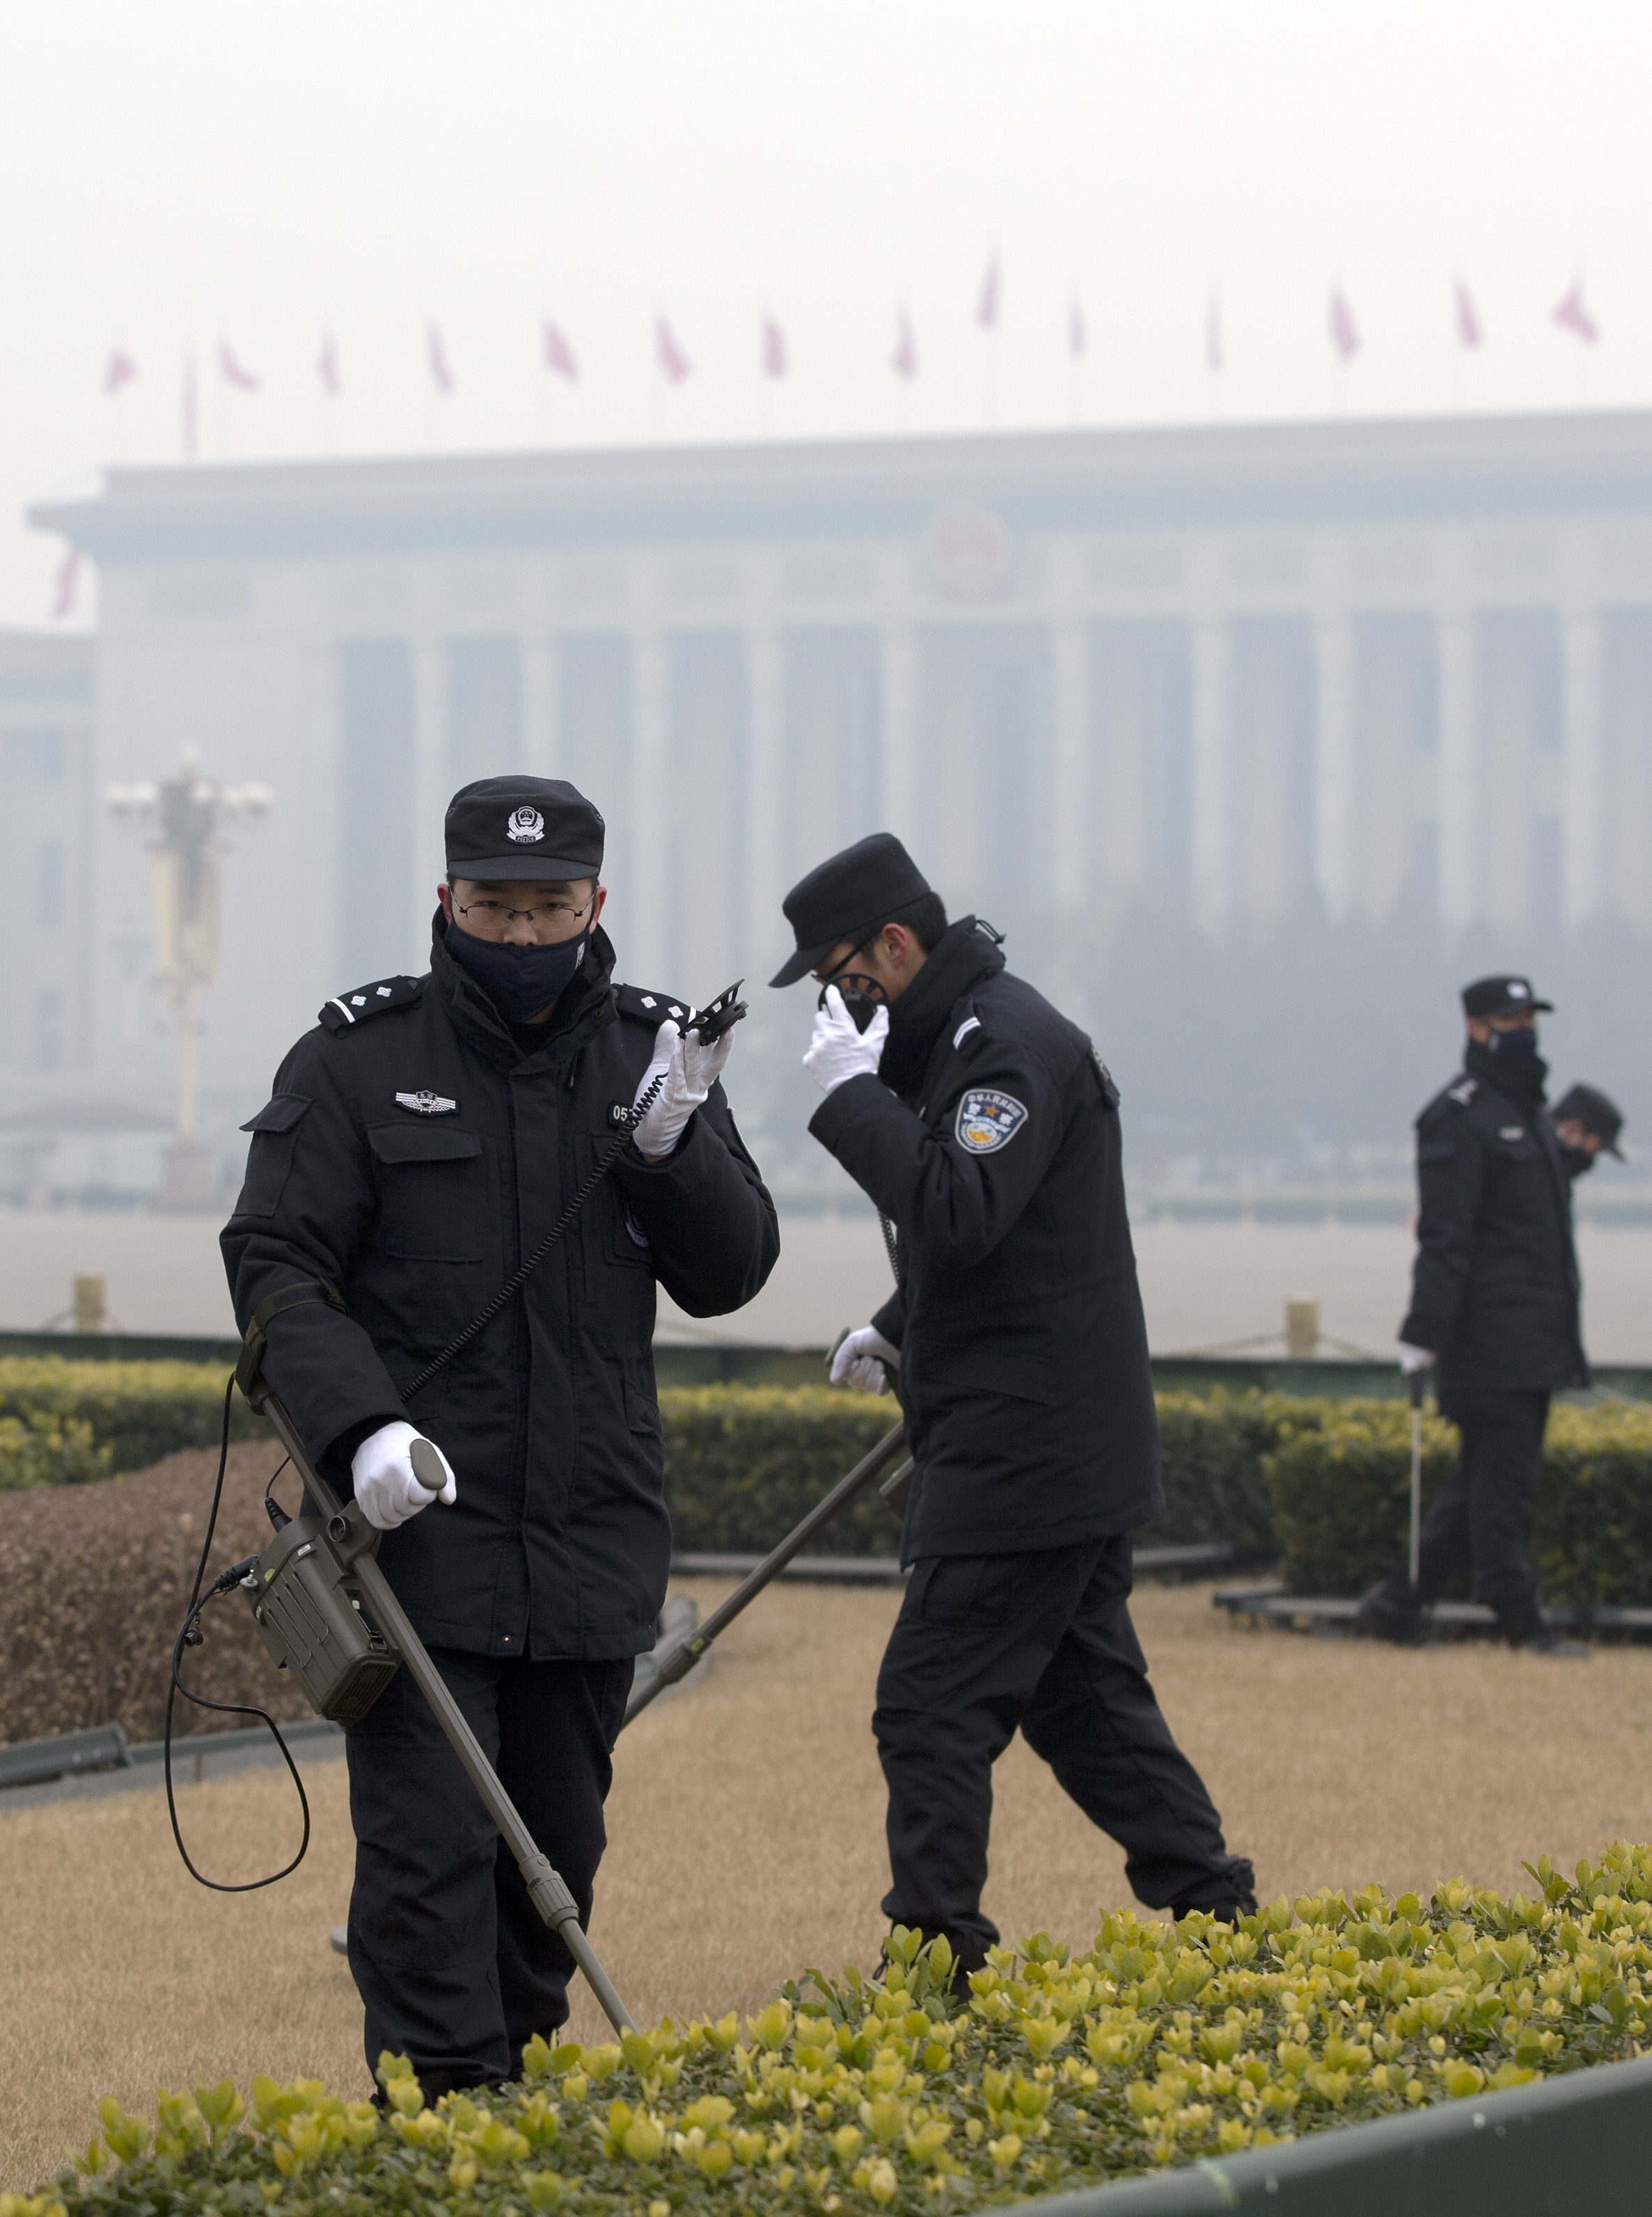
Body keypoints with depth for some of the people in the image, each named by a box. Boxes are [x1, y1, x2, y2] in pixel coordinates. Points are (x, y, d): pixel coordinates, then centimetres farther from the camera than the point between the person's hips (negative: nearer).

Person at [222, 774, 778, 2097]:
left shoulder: (654, 1058, 8)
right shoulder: (359, 1059, -2)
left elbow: (728, 1275, 5)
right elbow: (276, 1260, -5)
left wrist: (672, 1144, -14)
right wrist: (359, 1425, -20)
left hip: (589, 1533, 4)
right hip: (418, 1524, -4)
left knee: (558, 1840, 13)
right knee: (429, 1842, -9)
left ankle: (520, 2079, 27)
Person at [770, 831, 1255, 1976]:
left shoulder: (1013, 1043, -15)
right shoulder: (959, 1037, 18)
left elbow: (960, 1215, -28)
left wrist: (853, 1095, -22)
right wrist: (897, 1329, 17)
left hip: (1026, 1454, -11)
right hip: (1060, 1453, 11)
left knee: (933, 1705, -8)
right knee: (1086, 1699, 14)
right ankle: (1213, 1912, 17)